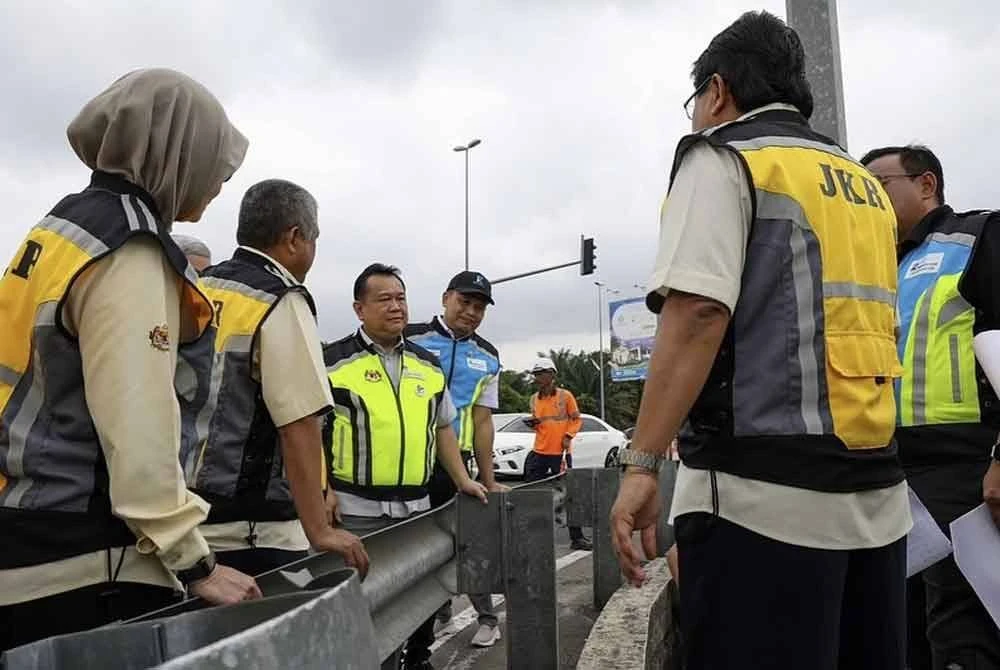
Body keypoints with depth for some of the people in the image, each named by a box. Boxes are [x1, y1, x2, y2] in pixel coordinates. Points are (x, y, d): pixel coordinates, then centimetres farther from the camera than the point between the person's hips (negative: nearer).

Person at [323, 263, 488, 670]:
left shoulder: (429, 365, 11)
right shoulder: (334, 362, -4)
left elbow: (442, 428, 17)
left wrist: (462, 480, 9)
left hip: (416, 506, 5)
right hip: (356, 508, -4)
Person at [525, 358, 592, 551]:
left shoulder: (565, 395, -4)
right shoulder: (534, 399, 10)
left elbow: (577, 420, 1)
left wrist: (568, 436, -14)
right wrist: (532, 423, -2)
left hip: (560, 452, -4)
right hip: (539, 452, 4)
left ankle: (576, 537, 8)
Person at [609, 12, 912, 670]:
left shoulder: (722, 157, -2)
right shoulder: (866, 184, 20)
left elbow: (697, 313, -17)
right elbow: (871, 328, 22)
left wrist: (643, 461, -18)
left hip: (764, 489, -8)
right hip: (878, 490, 8)